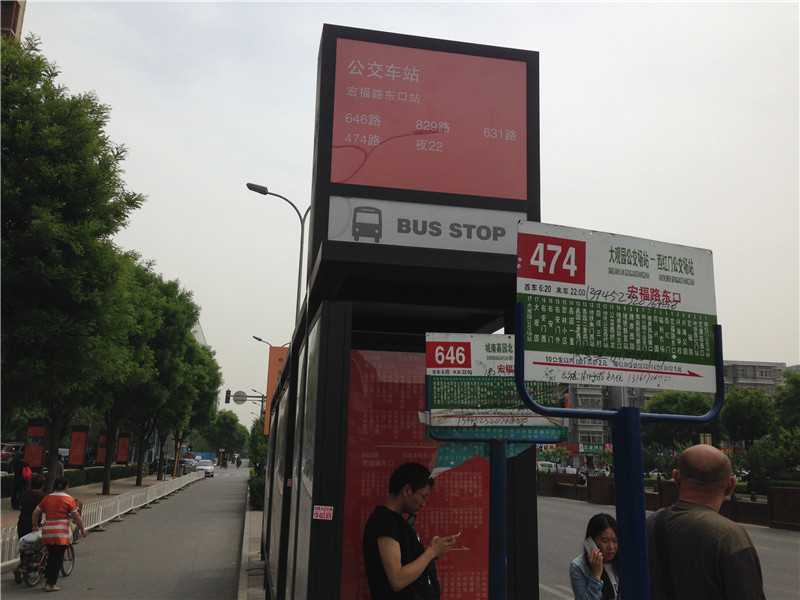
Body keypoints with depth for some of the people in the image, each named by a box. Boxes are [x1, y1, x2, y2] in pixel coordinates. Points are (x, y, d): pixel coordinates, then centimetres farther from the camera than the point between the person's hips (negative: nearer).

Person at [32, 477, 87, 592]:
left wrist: (35, 525, 28)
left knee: (51, 556, 19)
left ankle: (47, 580, 22)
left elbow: (36, 512, 13)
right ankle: (51, 584, 4)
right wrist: (82, 529, 4)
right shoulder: (68, 499, -4)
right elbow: (76, 516, -6)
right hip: (61, 533, -5)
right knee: (58, 558, 3)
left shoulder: (47, 498, 10)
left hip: (47, 532, 5)